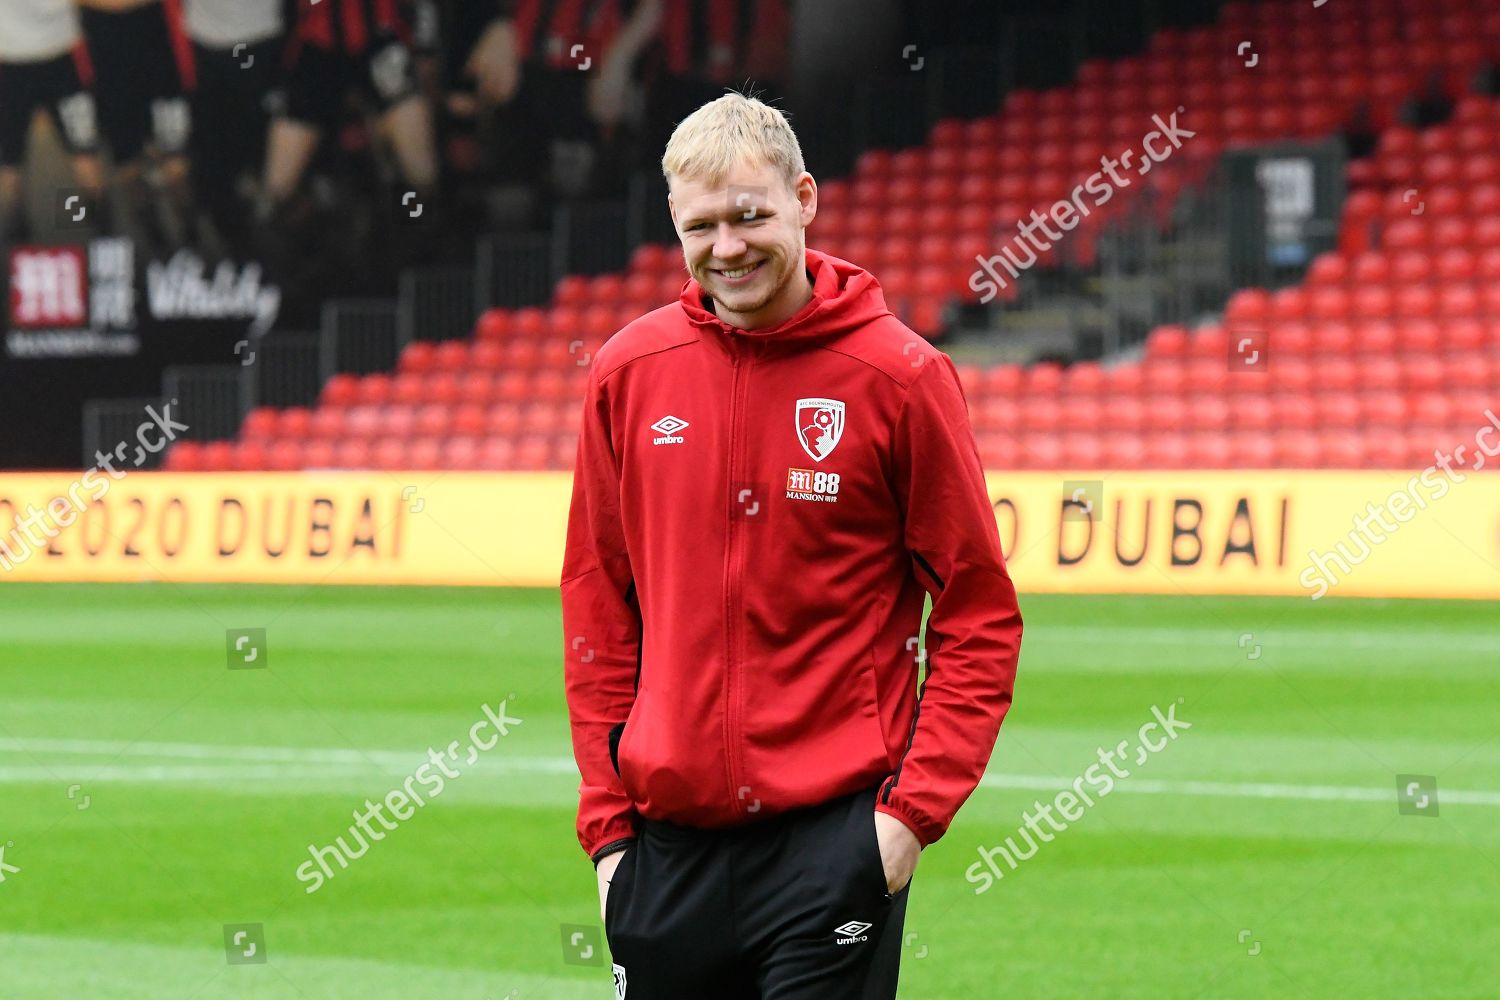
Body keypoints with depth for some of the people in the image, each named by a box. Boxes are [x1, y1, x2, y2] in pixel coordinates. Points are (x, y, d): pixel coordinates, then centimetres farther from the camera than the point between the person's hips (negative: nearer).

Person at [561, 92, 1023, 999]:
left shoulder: (899, 375, -4)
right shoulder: (628, 372, 5)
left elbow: (980, 617, -1)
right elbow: (597, 610, 12)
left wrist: (916, 805, -10)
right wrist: (607, 816, 6)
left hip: (835, 834, -4)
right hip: (669, 835, 4)